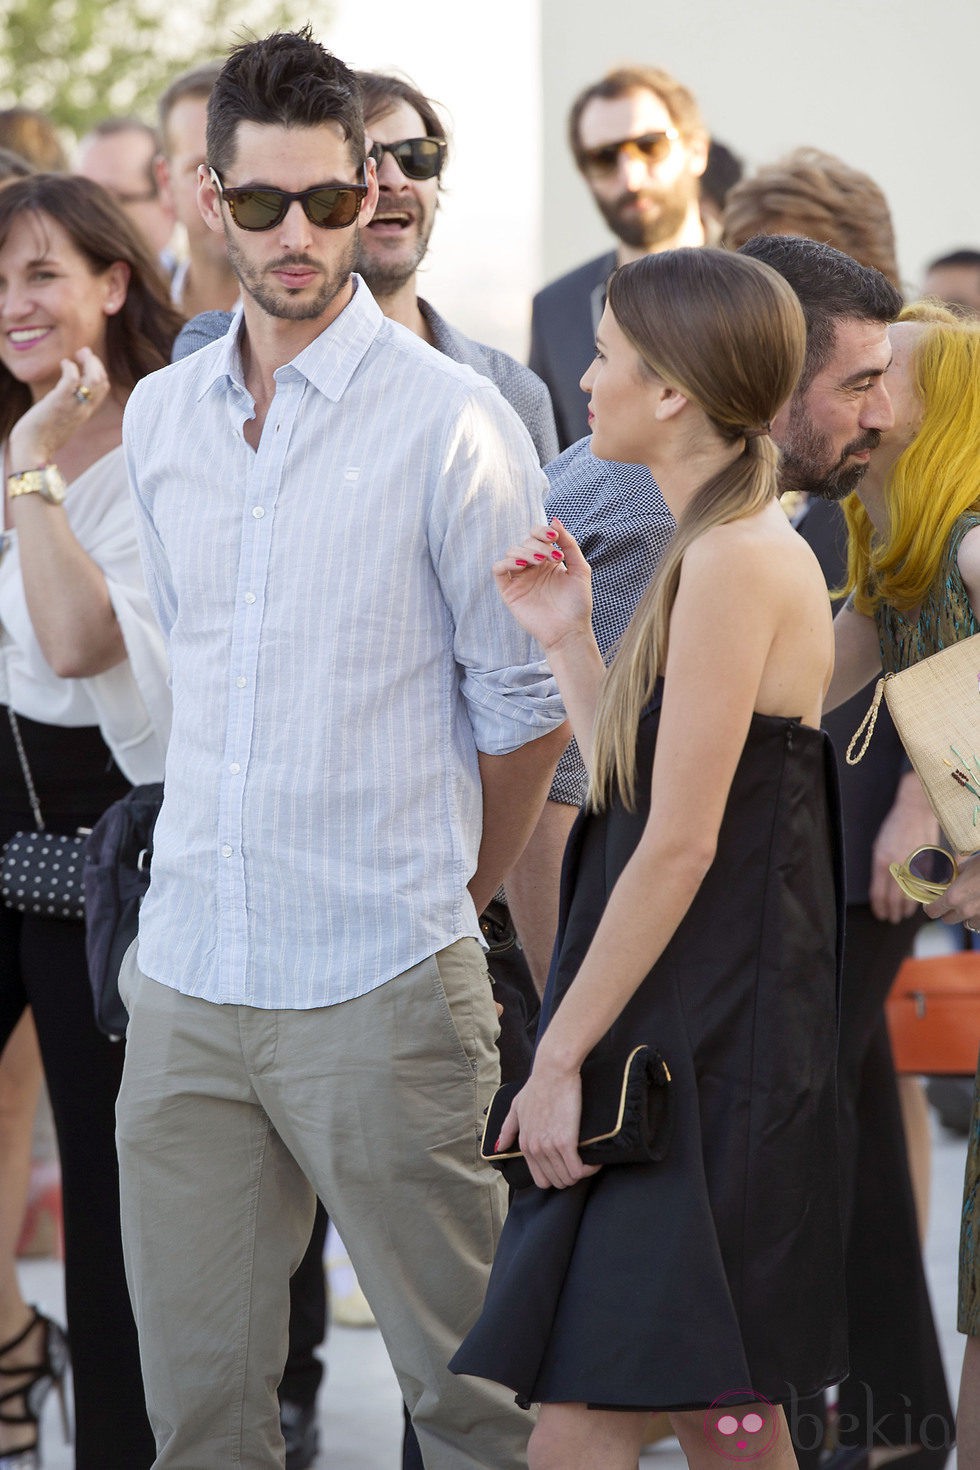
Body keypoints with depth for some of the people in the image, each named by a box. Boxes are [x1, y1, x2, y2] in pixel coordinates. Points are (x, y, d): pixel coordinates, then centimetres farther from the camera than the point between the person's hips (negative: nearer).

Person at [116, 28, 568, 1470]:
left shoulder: (453, 421, -7)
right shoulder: (161, 416, 10)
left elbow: (526, 701, -2)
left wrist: (452, 897, 7)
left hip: (381, 988, -5)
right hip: (187, 984, 5)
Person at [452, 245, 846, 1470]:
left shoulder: (735, 559, -16)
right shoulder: (723, 550, 15)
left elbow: (682, 843, -19)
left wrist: (559, 1057, -17)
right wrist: (567, 641, 12)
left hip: (702, 1044, -10)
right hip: (698, 1038, 10)